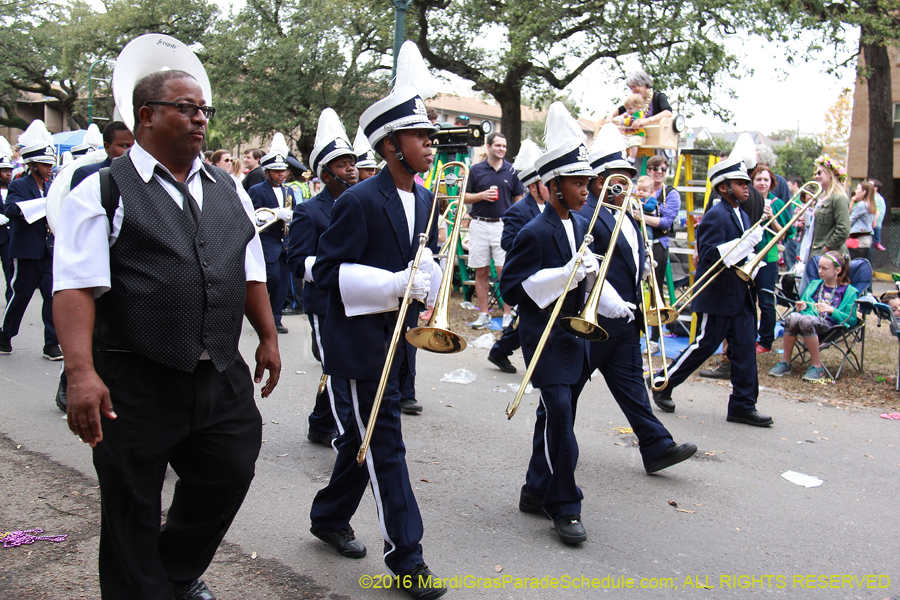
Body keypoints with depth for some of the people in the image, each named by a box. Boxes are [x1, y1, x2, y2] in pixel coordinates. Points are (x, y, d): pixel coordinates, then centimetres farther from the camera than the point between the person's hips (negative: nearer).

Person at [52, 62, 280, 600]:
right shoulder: (104, 192, -7)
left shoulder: (228, 191, 12)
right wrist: (81, 373, -24)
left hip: (222, 376, 6)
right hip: (136, 384, -5)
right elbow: (76, 288, -15)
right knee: (132, 512, 8)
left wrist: (268, 337, 15)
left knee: (229, 476, 15)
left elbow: (251, 272, 18)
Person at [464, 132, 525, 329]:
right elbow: (464, 197, 8)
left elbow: (519, 199, 9)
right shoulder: (475, 170, 7)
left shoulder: (512, 171, 7)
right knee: (481, 271, 4)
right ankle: (484, 314, 13)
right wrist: (481, 196, -11)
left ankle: (507, 314, 2)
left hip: (504, 225, -1)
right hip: (479, 225, 1)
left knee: (504, 270, -7)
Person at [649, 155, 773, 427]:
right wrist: (747, 242, -27)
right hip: (717, 295, -8)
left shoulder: (741, 215, 14)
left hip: (739, 295, 8)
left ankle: (743, 405, 12)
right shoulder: (716, 216, -14)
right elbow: (711, 257, -24)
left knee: (745, 347, 5)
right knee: (705, 344, 1)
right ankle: (662, 383, 18)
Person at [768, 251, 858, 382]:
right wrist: (800, 308, 4)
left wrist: (832, 310, -13)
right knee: (792, 317, -33)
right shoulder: (814, 284, 26)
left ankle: (817, 366, -27)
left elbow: (852, 320, 2)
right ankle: (785, 363, -22)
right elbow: (804, 306, 28)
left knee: (806, 320, -38)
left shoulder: (848, 291, 11)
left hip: (830, 324, -4)